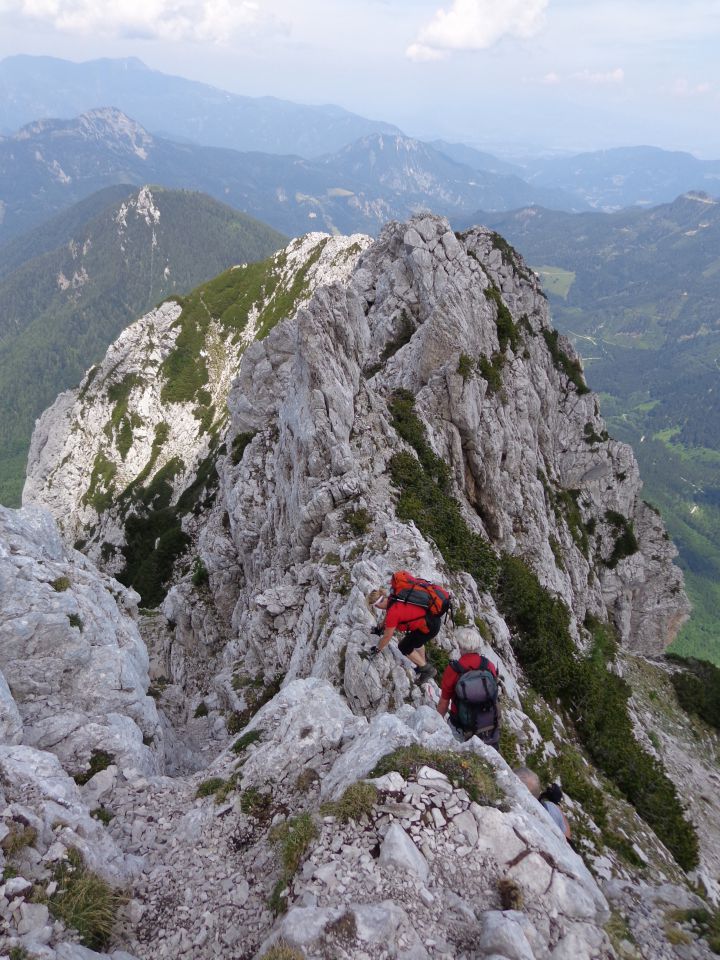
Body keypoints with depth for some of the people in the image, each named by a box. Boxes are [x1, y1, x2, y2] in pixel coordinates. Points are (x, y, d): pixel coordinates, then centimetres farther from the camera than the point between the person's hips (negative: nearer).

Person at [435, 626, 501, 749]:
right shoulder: (490, 666, -10)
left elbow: (443, 703, -8)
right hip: (491, 729, 4)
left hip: (463, 732, -4)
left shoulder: (452, 670, -19)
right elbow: (494, 697, 5)